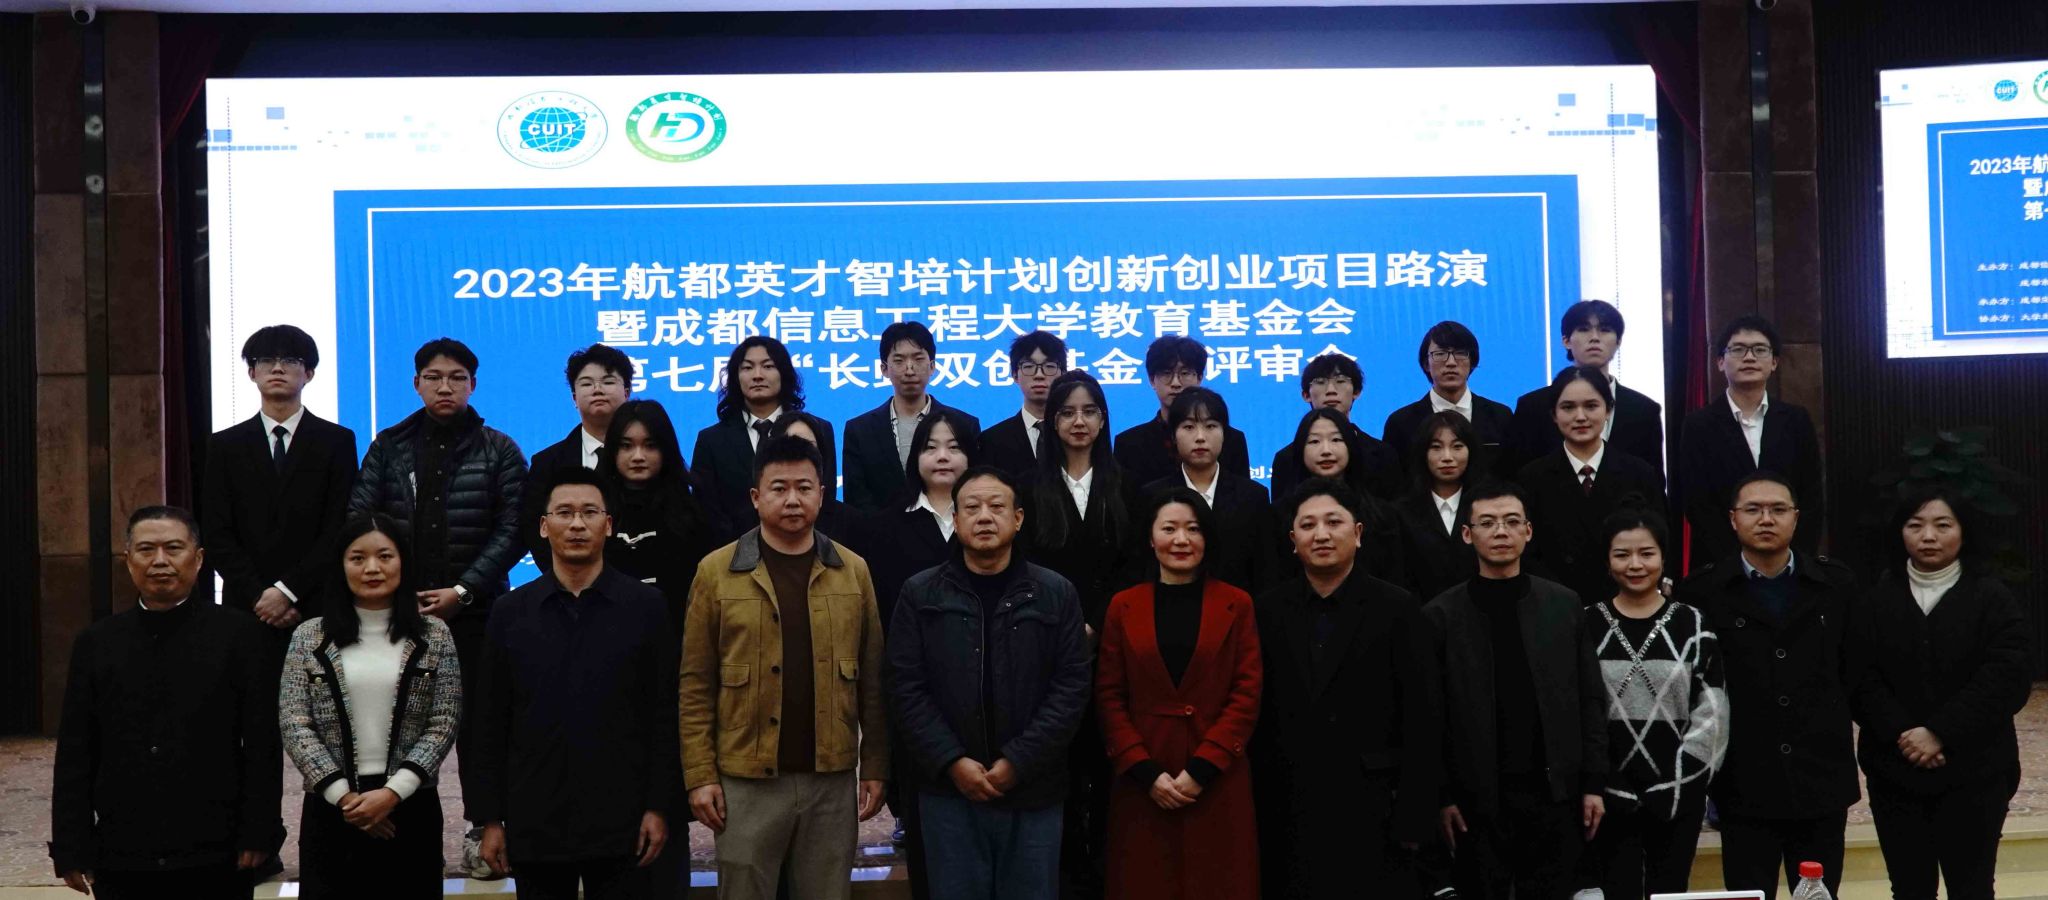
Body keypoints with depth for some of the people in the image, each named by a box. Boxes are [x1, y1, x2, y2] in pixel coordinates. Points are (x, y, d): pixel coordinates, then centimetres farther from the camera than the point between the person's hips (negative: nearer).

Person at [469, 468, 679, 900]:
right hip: (534, 824, 2)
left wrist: (659, 807, -5)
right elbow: (490, 725, 6)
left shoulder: (645, 606, 1)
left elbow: (665, 716, 0)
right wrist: (489, 818, 2)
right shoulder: (510, 612, 5)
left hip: (621, 822, -1)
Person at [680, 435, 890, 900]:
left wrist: (875, 766, 2)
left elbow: (872, 680, 7)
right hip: (746, 780, -2)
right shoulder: (717, 571, -1)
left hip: (832, 778, 2)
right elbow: (696, 685, -1)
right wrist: (700, 774, -6)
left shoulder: (853, 571, 5)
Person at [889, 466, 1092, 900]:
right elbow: (906, 687, -1)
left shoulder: (1056, 594, 3)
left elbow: (1072, 685, -2)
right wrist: (951, 762, -12)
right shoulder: (920, 594, 4)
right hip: (948, 789, 0)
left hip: (1033, 790, 0)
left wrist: (1019, 762, -11)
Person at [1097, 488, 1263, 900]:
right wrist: (1146, 772, -9)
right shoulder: (1124, 607, 6)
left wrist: (1201, 769, -11)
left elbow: (1247, 694, -2)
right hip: (1141, 784, 1)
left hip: (1217, 782, -1)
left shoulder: (1236, 605, 4)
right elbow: (1109, 697, 3)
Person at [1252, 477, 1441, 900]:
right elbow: (1254, 714, 6)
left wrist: (1414, 818, -8)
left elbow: (1423, 719, -3)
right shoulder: (1266, 611, 6)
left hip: (1374, 816, -2)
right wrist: (1251, 811, 3)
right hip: (1287, 818, 2)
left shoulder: (1397, 609, -1)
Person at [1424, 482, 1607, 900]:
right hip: (1477, 798, -1)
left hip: (1555, 791, 2)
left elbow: (1590, 700, 6)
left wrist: (1593, 783, 1)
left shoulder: (1563, 604, 6)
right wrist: (1440, 796, -6)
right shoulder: (1443, 614, -1)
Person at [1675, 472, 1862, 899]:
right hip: (1744, 786, -2)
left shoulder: (1836, 584, 6)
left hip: (1822, 782, 2)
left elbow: (1857, 671, 12)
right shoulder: (1702, 591, -2)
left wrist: (1828, 725, 8)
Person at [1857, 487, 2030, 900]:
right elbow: (1864, 677, -2)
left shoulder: (1992, 597, -1)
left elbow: (2008, 678, -11)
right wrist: (1901, 734, -17)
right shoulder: (1879, 597, 5)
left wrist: (1940, 734, -17)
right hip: (1894, 770, 2)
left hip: (1973, 771, -2)